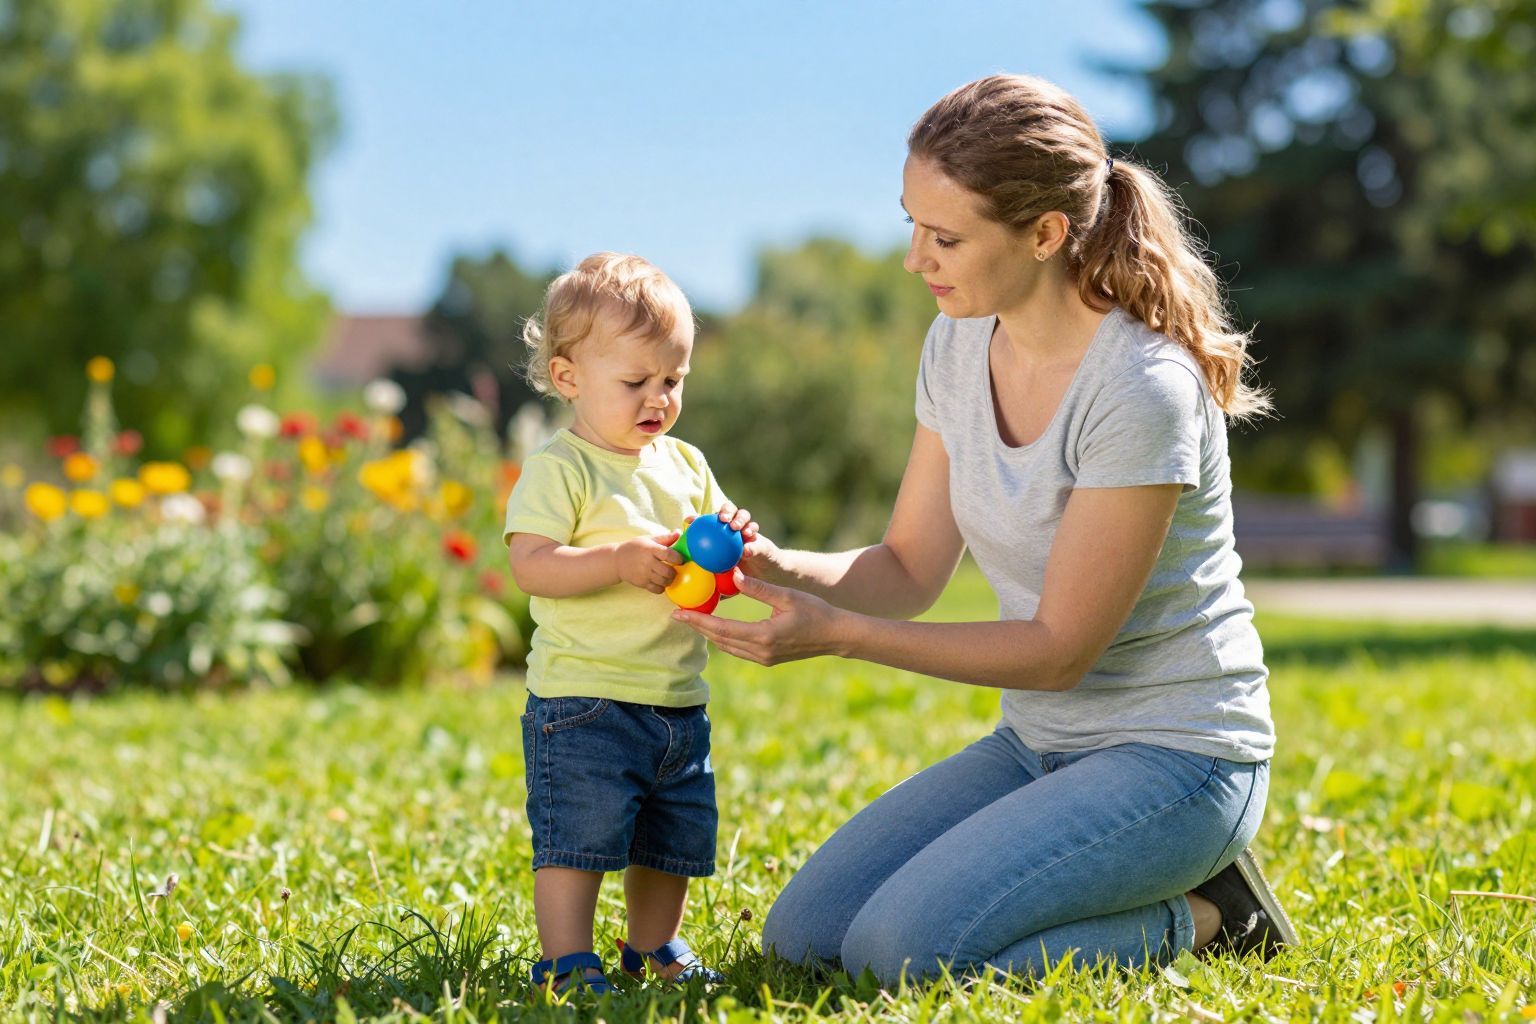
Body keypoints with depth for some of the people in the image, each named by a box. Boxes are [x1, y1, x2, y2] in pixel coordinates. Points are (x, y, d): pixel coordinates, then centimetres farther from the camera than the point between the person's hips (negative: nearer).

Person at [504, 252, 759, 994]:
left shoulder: (685, 465, 12)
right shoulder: (558, 469, -10)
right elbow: (531, 566, -19)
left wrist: (732, 542, -1)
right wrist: (623, 560, -27)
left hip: (678, 703, 7)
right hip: (584, 699, -7)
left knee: (673, 843, 16)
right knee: (577, 840, -8)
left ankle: (653, 947, 34)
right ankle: (566, 962, 2)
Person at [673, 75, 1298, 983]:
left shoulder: (1143, 391, -25)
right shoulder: (960, 345, 0)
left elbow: (1059, 649, -21)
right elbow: (910, 571, 3)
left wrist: (836, 633, -25)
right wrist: (778, 566, -17)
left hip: (1175, 755, -8)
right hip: (1040, 742, 8)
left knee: (900, 954, -23)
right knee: (802, 937, -1)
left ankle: (1201, 918, 0)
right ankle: (1144, 890, 12)